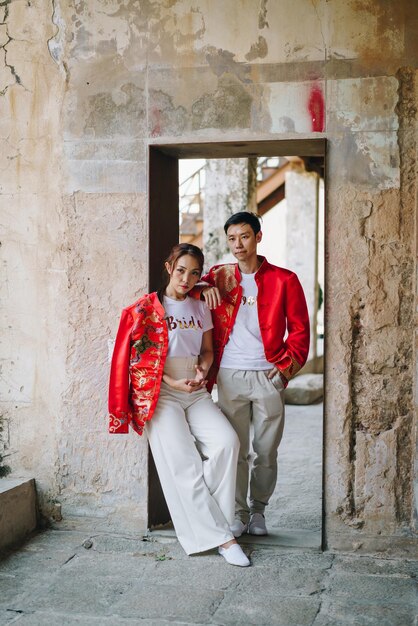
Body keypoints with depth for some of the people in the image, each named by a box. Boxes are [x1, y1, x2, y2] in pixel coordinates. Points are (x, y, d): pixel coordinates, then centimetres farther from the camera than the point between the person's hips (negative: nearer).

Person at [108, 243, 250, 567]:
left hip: (196, 392, 5)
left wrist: (203, 370, -3)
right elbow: (139, 357, -5)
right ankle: (221, 537, -8)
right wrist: (172, 383, -13)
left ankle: (198, 507, -4)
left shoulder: (200, 308, 15)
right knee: (184, 463, -13)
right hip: (159, 393, -5)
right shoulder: (147, 308, -2)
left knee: (228, 441, -19)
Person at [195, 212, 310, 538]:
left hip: (268, 376, -1)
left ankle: (258, 510, 22)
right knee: (235, 450, 2)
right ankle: (238, 513, 14)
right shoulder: (219, 277, 9)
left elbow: (299, 328, 4)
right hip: (230, 376, 1)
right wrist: (203, 289, -2)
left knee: (266, 451, 5)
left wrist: (288, 364, -7)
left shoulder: (284, 280, 3)